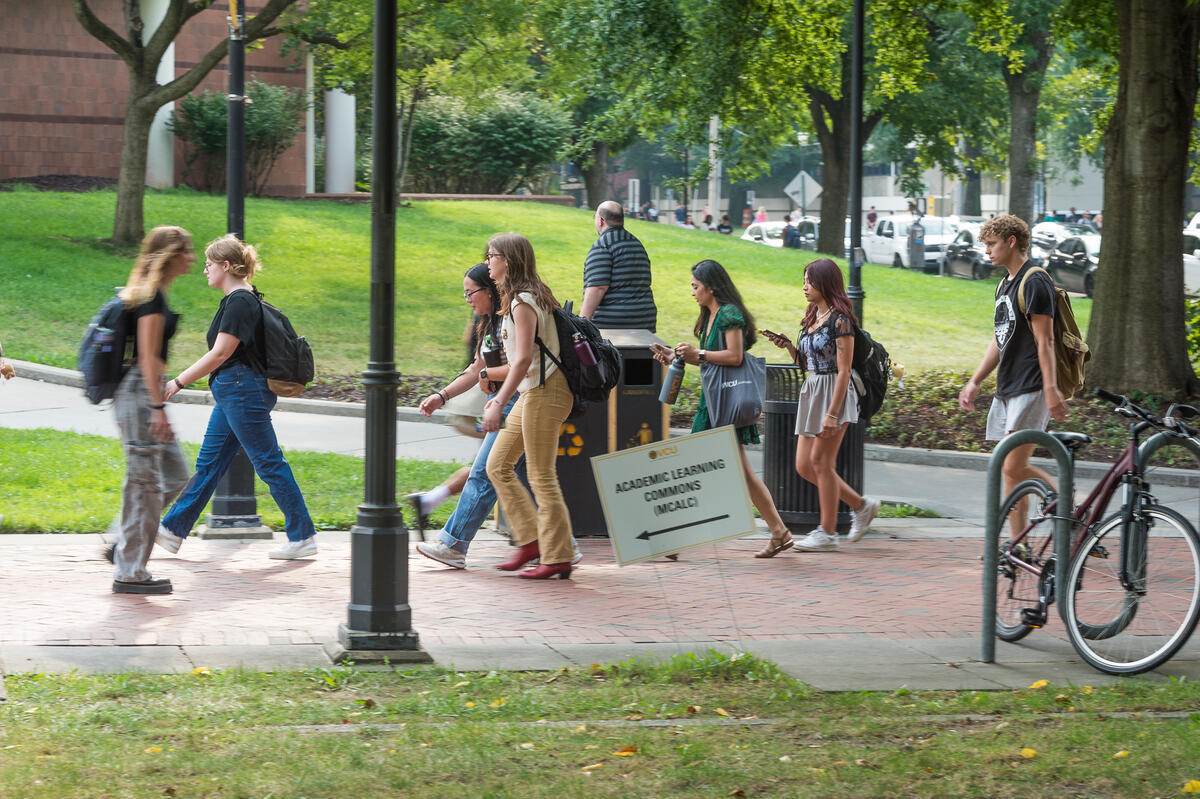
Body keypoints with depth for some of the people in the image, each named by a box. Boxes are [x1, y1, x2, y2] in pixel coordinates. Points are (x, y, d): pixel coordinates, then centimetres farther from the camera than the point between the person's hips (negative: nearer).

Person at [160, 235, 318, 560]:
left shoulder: (240, 302, -17)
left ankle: (303, 538, 2)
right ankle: (173, 530, 15)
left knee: (269, 463, -4)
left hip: (243, 393, -10)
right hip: (231, 394, 10)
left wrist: (178, 382, -17)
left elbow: (220, 354, -20)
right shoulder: (241, 299, 13)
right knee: (208, 463, 11)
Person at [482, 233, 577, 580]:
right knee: (498, 465, 11)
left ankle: (557, 558, 0)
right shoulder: (527, 296, 15)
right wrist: (501, 396, 21)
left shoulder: (523, 302, -15)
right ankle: (530, 539, 14)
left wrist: (499, 404, -23)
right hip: (532, 392, 10)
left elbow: (524, 359, -22)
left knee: (541, 476, -5)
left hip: (544, 392, -10)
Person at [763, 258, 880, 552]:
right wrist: (788, 346, 2)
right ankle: (861, 506, 20)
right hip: (811, 392, 9)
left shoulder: (839, 320, -13)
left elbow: (844, 371, -16)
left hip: (834, 392, -9)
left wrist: (832, 413, -21)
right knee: (804, 465, 7)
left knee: (821, 461, -7)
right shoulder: (812, 318, 14)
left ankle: (827, 533, 2)